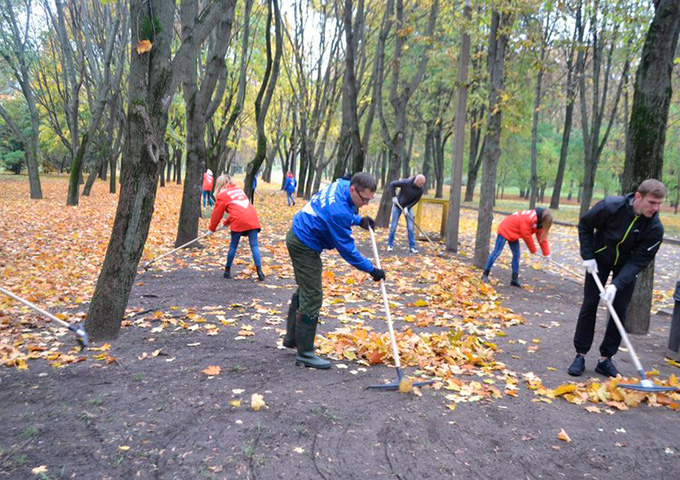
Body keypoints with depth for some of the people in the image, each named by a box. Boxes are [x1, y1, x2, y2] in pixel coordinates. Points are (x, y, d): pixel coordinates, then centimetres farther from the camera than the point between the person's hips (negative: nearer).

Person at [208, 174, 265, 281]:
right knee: (254, 245, 3)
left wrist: (212, 228, 27)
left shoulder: (222, 195, 10)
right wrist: (227, 222, 40)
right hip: (252, 219, 4)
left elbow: (217, 213, 14)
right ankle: (259, 272, -5)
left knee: (233, 246, 11)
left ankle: (227, 271, 21)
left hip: (238, 221, -4)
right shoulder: (239, 190, 28)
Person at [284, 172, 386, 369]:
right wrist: (371, 269, -16)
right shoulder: (338, 211, -32)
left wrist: (359, 220, 2)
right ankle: (305, 353, 2)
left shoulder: (341, 185, -4)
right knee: (312, 297, -7)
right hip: (305, 247, -11)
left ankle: (292, 338, 36)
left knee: (305, 290, 21)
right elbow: (346, 248, -24)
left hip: (298, 237, 11)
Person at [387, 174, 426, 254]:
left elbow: (416, 200, -7)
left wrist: (407, 207, -18)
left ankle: (412, 247, 2)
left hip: (408, 207, 3)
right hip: (398, 206, -3)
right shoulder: (406, 182, -26)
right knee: (393, 226, 1)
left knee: (410, 228, -3)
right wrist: (394, 196, -20)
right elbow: (392, 184, -16)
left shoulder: (421, 189, -15)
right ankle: (390, 245, 13)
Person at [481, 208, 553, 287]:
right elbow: (526, 236, -25)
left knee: (516, 255, 4)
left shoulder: (539, 222, -4)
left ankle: (515, 279, 9)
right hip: (505, 229, -9)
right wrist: (533, 250, -11)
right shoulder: (528, 218, -32)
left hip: (513, 233, 9)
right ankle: (485, 274, -1)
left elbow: (542, 237, 2)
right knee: (497, 252, -8)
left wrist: (547, 254, 0)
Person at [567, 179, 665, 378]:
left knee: (619, 310, -1)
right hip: (600, 259, -1)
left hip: (627, 265, 1)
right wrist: (588, 257, -15)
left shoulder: (655, 227, -24)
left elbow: (640, 261, -22)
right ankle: (580, 355, 6)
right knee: (589, 305, -2)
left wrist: (617, 284, -33)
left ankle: (605, 358, 10)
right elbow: (585, 225, -11)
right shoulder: (610, 206, -29)